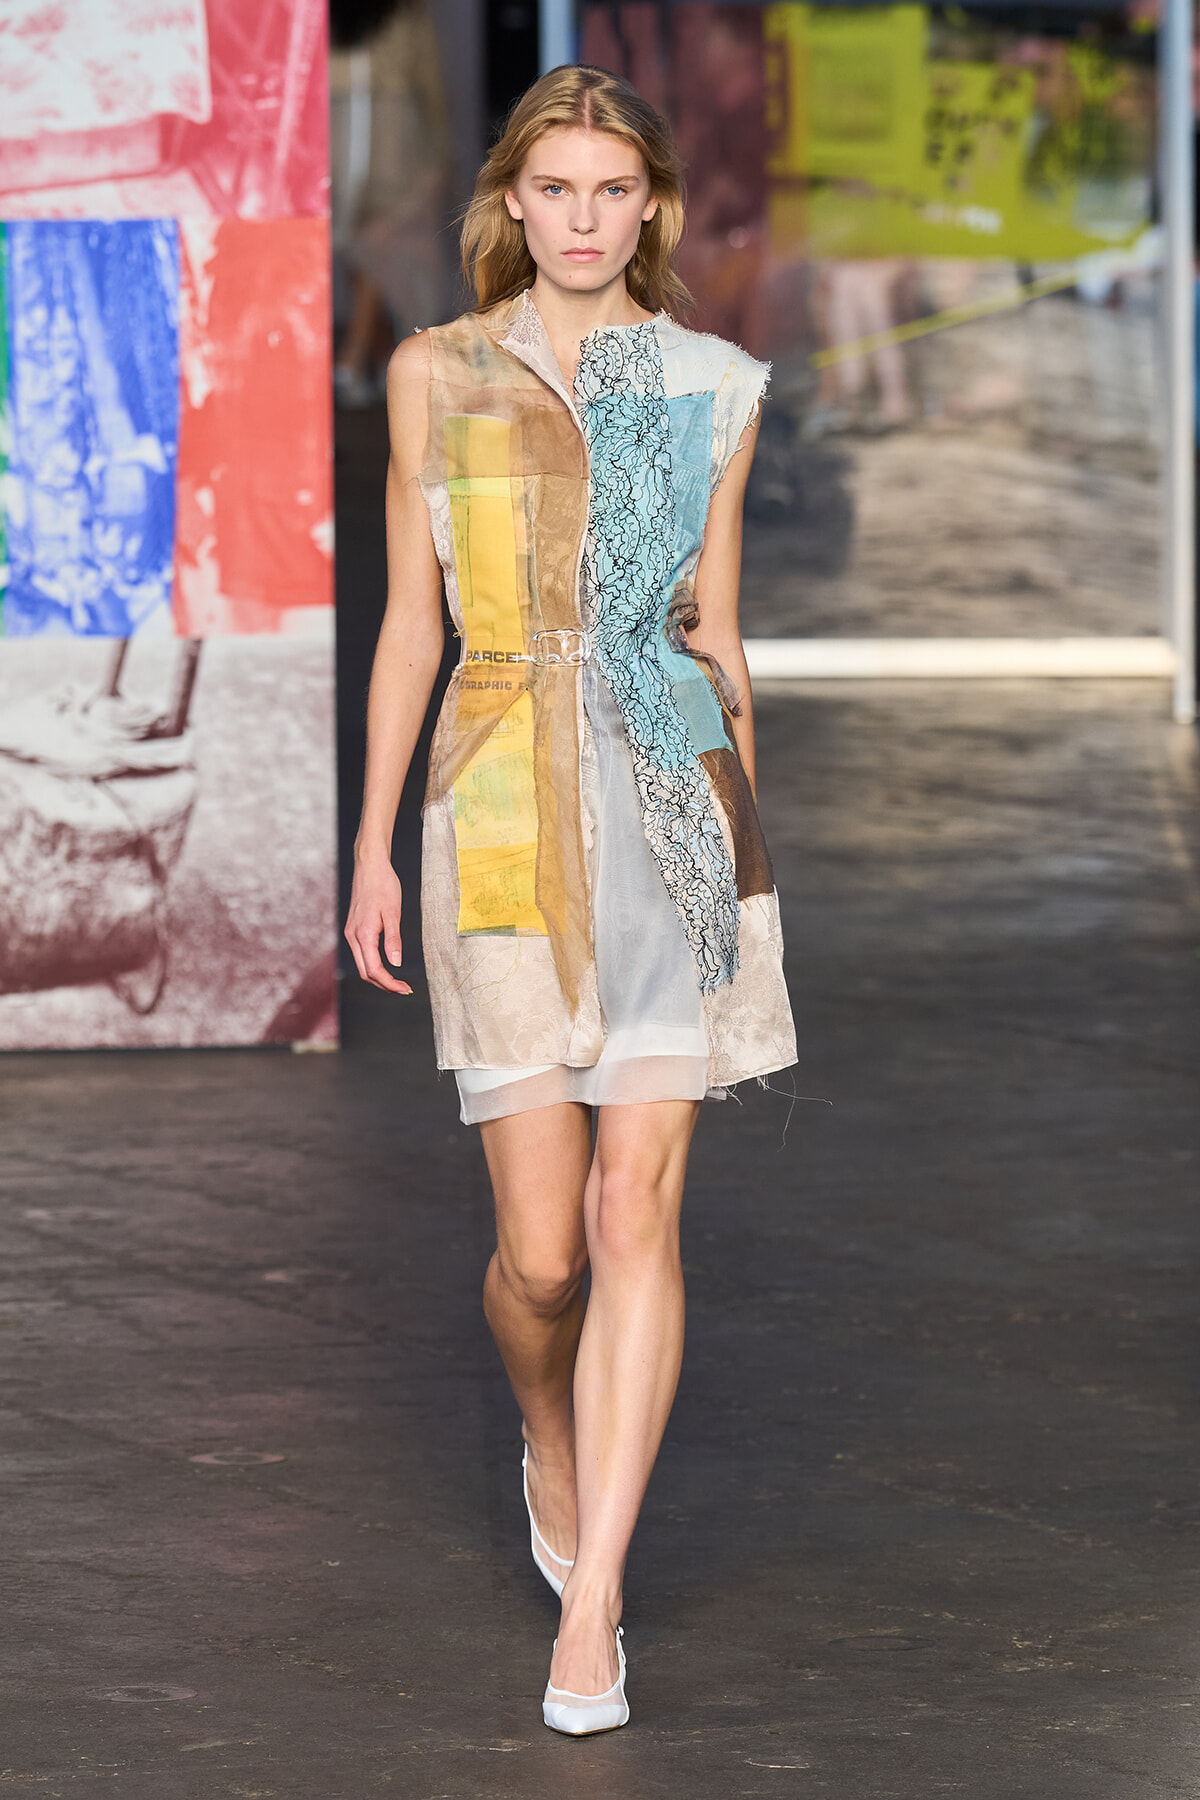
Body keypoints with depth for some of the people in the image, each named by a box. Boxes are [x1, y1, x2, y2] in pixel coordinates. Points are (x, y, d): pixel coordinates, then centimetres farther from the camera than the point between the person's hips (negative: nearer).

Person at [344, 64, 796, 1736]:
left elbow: (715, 631, 13)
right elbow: (410, 623, 8)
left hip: (673, 806, 1)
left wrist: (736, 844, 15)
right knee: (542, 1247, -2)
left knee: (638, 1213, -6)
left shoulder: (711, 387, 8)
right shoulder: (436, 374, 6)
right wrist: (374, 845, 5)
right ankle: (553, 1445, 33)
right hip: (505, 816, -1)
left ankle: (590, 1606, -1)